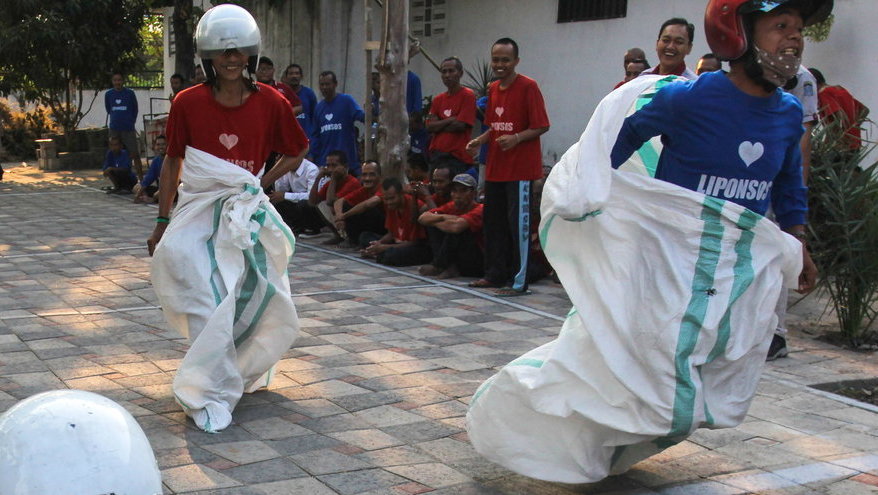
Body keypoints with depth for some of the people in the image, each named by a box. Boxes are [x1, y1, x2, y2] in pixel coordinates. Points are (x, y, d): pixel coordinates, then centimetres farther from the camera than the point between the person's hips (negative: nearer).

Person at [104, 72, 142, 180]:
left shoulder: (130, 93, -3)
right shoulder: (108, 94, 4)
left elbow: (135, 110, 9)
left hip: (128, 129, -3)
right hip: (114, 129, 3)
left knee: (134, 154, -7)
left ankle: (141, 178, -5)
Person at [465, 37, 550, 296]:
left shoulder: (528, 87, -10)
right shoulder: (493, 89, 13)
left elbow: (541, 126, -12)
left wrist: (516, 138, -27)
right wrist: (480, 140, 3)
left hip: (520, 168, -8)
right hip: (495, 167, 8)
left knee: (518, 223, -4)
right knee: (494, 222, 13)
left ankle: (519, 281, 2)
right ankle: (495, 274, 24)